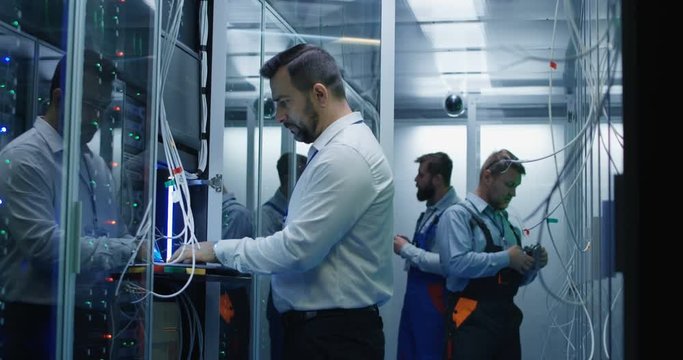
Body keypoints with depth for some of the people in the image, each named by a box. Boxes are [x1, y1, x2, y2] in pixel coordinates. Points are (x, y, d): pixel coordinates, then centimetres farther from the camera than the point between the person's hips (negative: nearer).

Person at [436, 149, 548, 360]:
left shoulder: (512, 224, 16)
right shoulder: (458, 215, -6)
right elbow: (456, 263, -22)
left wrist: (531, 266, 1)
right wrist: (506, 258, -14)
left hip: (508, 317, 7)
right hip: (471, 319, -7)